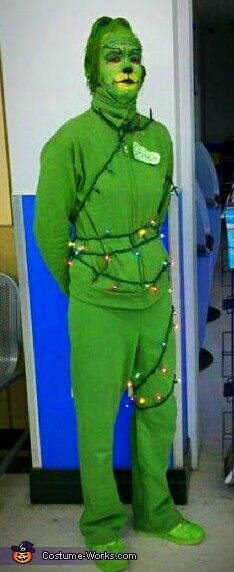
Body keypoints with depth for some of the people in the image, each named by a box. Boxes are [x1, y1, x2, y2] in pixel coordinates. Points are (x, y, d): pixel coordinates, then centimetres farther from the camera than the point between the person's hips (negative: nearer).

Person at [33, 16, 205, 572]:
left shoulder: (159, 137, 2)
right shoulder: (69, 141, -15)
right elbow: (49, 229, -6)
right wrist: (79, 289, 7)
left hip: (154, 300, 5)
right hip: (99, 310, -5)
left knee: (158, 411, 17)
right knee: (97, 422, 10)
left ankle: (154, 510, 39)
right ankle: (102, 526, 33)